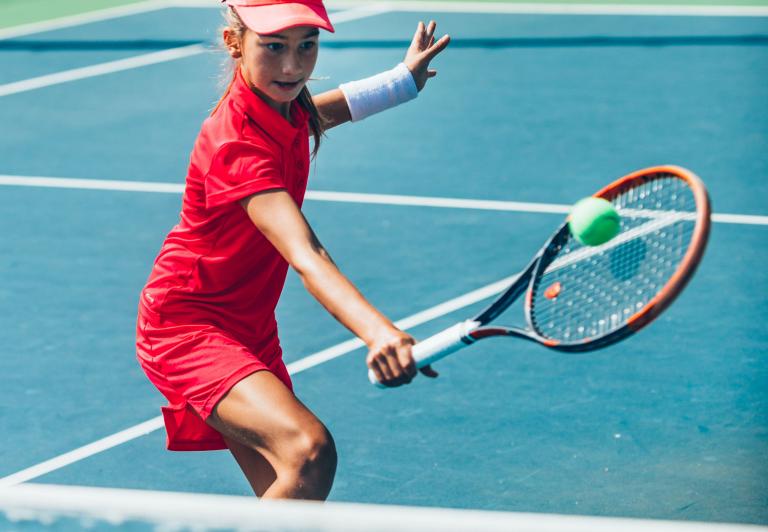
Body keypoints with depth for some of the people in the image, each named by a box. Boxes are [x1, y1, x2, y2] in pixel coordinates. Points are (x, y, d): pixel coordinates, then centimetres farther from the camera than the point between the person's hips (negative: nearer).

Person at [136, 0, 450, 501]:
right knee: (309, 452, -31)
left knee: (287, 494, 7)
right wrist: (379, 332, -58)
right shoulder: (238, 144, -30)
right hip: (188, 325, -9)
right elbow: (306, 256, -44)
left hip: (250, 328, 9)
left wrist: (404, 79, 37)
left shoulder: (287, 108, -1)